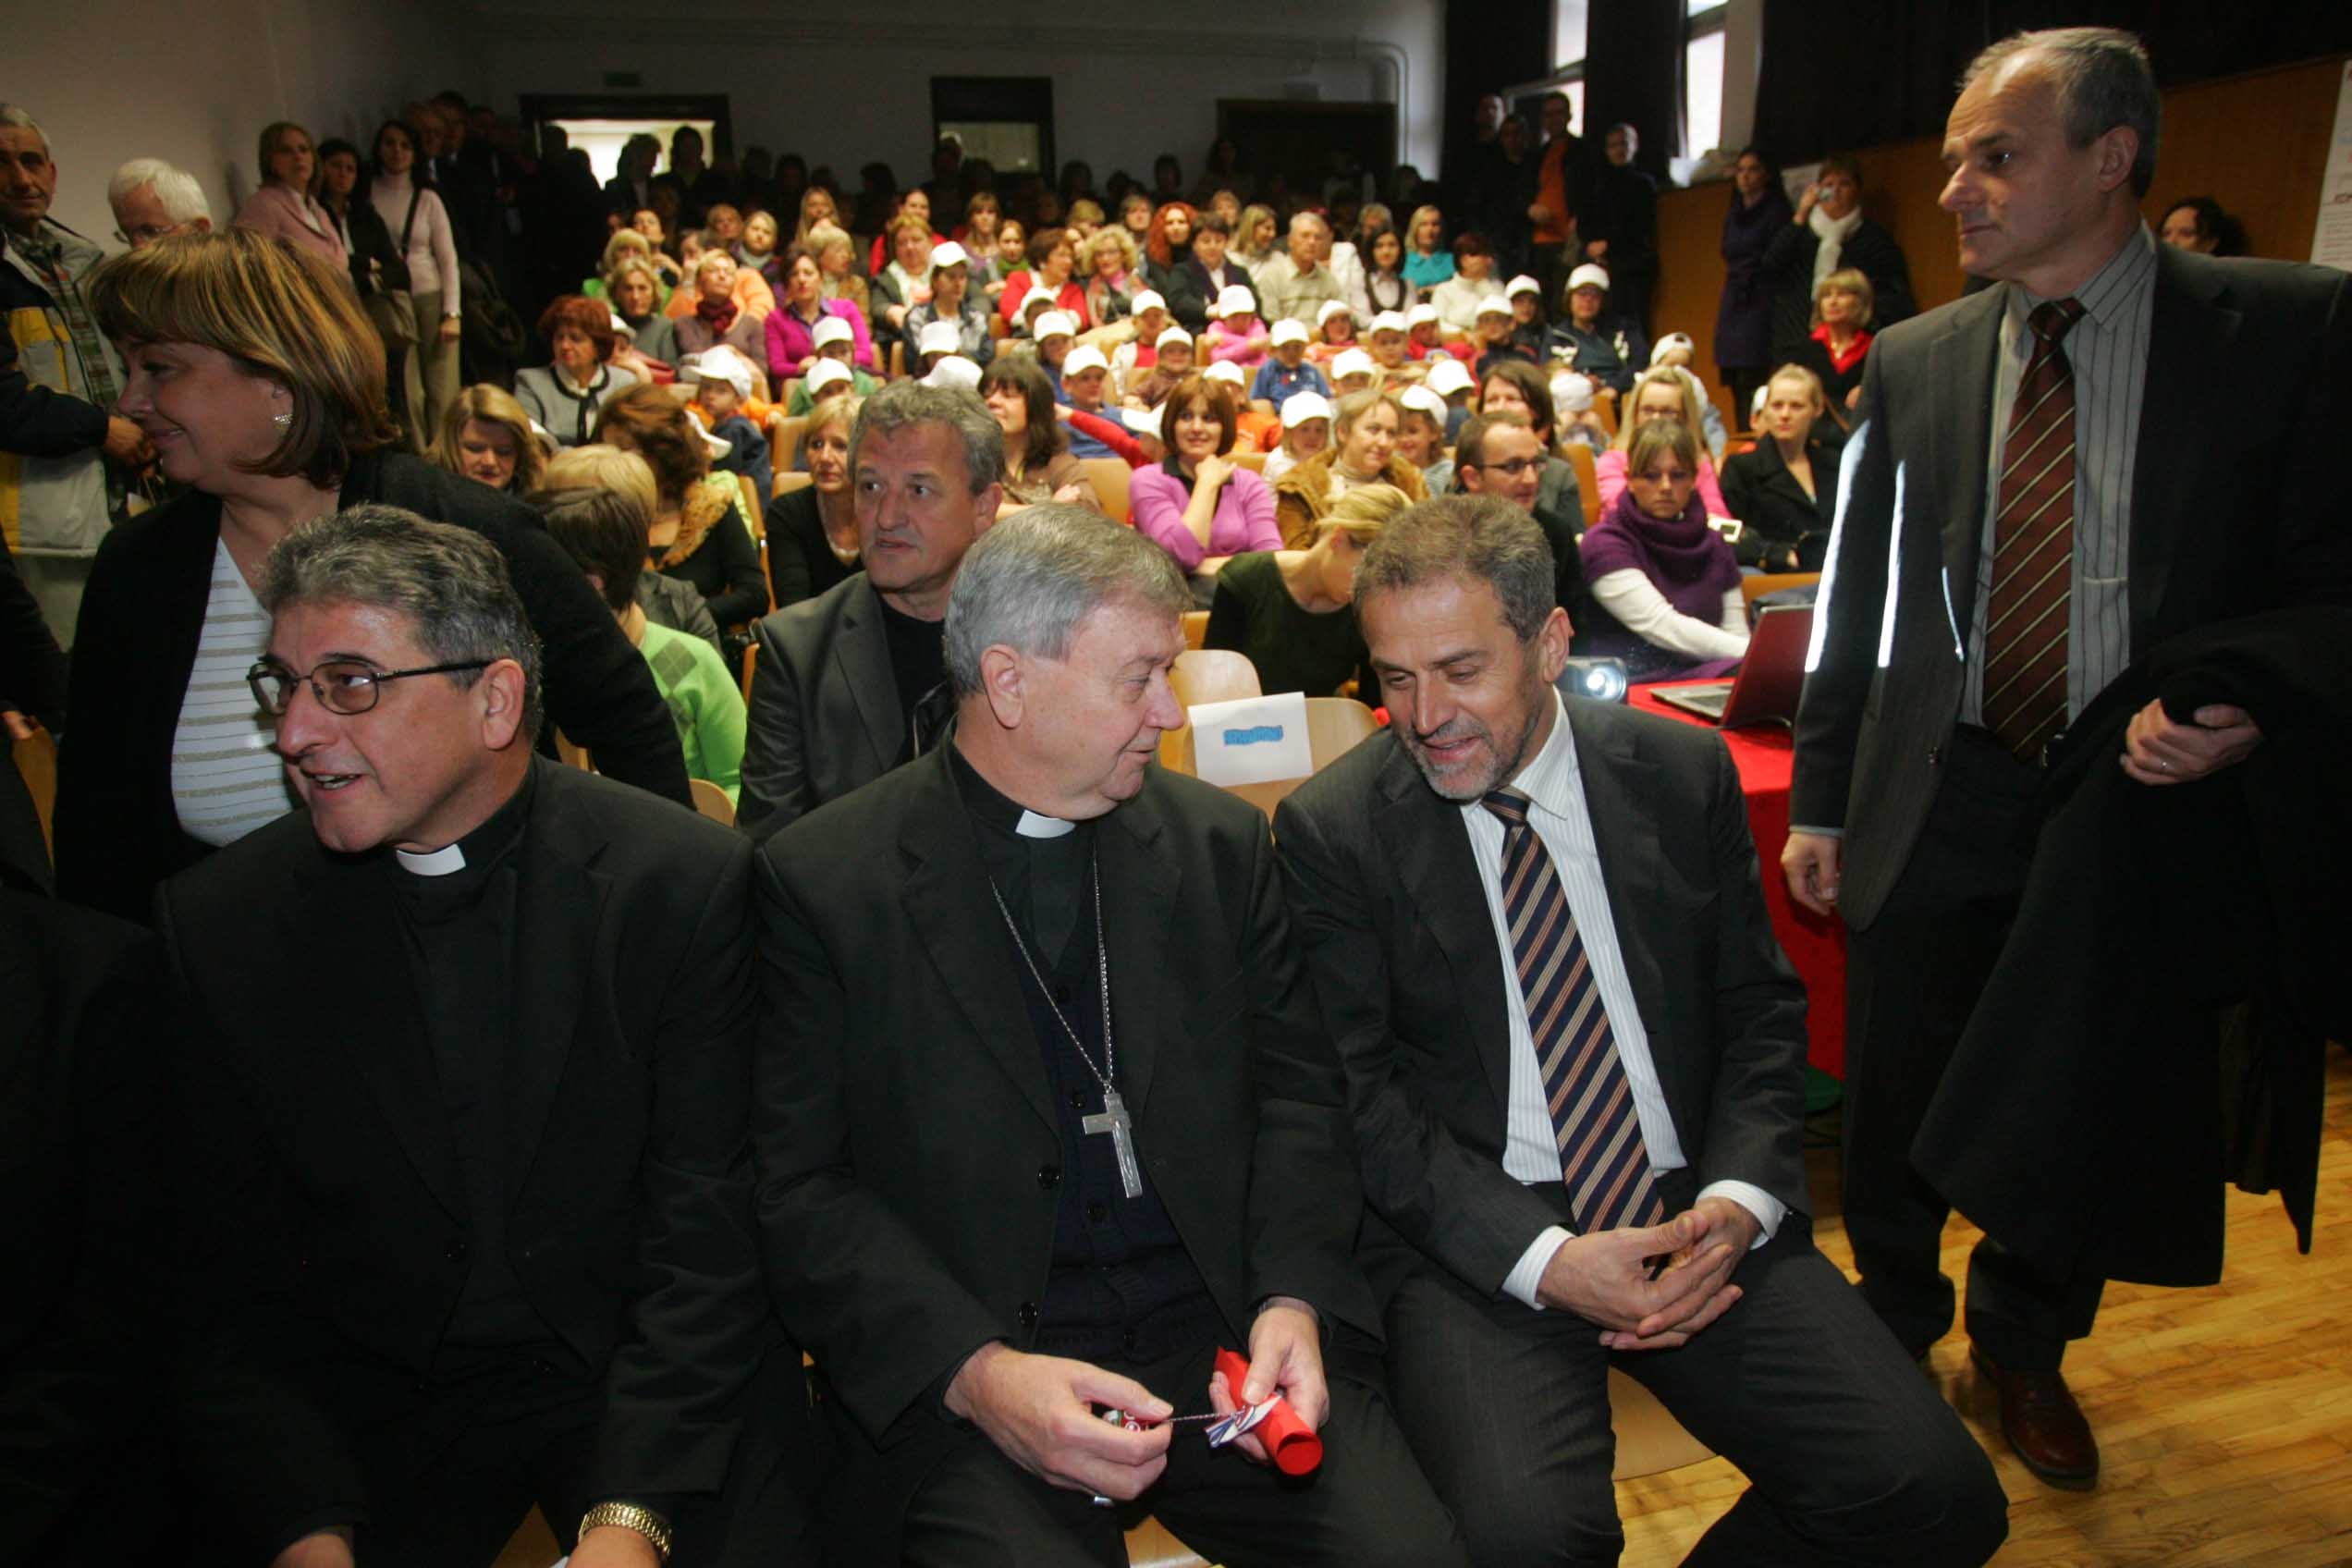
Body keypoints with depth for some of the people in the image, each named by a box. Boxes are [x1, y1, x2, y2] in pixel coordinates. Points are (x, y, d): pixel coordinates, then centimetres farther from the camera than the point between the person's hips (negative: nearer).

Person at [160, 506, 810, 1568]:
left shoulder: (685, 882, -13)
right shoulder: (214, 924, -5)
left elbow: (708, 1239, -13)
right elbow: (228, 1287, -2)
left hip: (644, 1385, -1)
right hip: (369, 1397, 2)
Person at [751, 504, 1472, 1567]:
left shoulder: (1220, 843, 6)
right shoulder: (823, 881, -5)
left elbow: (1296, 1090, 8)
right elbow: (798, 1191, -6)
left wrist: (1293, 1301, -8)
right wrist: (975, 1372, -18)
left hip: (1223, 1334, 3)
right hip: (957, 1383, -2)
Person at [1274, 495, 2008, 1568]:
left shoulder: (1686, 775, 4)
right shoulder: (1332, 829, -5)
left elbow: (1761, 1013, 9)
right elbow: (1358, 1097, -6)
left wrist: (1739, 1201, -10)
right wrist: (1543, 1260, -17)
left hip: (1694, 1217, 4)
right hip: (1475, 1242, -3)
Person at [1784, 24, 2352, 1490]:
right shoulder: (1914, 361, 2)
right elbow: (1859, 600, 5)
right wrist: (1819, 800, 5)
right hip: (1937, 806, 2)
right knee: (1896, 1111, 13)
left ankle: (2024, 1347, 44)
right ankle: (1892, 1332, 40)